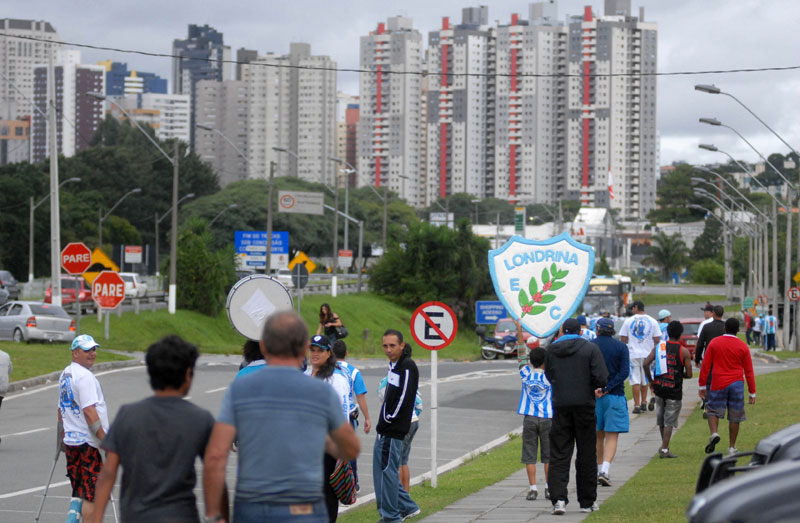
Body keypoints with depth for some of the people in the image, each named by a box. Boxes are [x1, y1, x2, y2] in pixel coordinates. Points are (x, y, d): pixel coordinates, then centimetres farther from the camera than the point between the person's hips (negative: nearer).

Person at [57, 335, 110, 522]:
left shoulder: (65, 374, 15)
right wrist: (105, 439, -21)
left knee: (79, 491, 16)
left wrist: (63, 437, 30)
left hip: (71, 441, 9)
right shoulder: (84, 376, -15)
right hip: (89, 443, -9)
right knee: (92, 493, -3)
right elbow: (89, 411, -22)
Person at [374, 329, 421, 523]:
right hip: (384, 429, 10)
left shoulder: (408, 367, -13)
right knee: (380, 469, 13)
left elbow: (404, 398, -19)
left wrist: (389, 420, -13)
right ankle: (408, 507, 22)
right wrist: (382, 423, 12)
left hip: (394, 430, -10)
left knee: (388, 471, -6)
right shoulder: (394, 365, 16)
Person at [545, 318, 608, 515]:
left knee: (559, 454, 1)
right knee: (586, 455, 8)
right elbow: (601, 378, -13)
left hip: (560, 405, 2)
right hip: (584, 404, -1)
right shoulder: (590, 348, -4)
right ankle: (587, 501, 14)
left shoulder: (551, 349, 5)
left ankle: (558, 498, -15)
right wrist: (597, 387, 11)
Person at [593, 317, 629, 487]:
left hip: (592, 396, 2)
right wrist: (607, 388, -12)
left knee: (598, 435, 15)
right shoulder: (621, 347, -1)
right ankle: (605, 470, -20)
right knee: (612, 436, -3)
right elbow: (624, 371, -11)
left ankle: (599, 470, 21)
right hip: (615, 396, -2)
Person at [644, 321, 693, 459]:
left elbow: (646, 364, -8)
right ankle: (664, 450, -3)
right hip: (674, 390, -3)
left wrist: (651, 380, 4)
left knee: (661, 420, 18)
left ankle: (664, 446, 28)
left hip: (659, 387, 3)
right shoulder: (684, 351, -8)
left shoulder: (659, 347, 0)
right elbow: (689, 374, -8)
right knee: (669, 422, 2)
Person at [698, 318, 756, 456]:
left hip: (718, 384, 0)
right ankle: (732, 447, 12)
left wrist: (702, 385, 8)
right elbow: (749, 371, 2)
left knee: (713, 411, 11)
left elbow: (705, 365, 0)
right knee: (734, 417, 8)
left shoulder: (714, 343, -1)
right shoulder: (743, 347, 0)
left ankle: (714, 434, -16)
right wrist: (752, 393, 7)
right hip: (737, 385, 0)